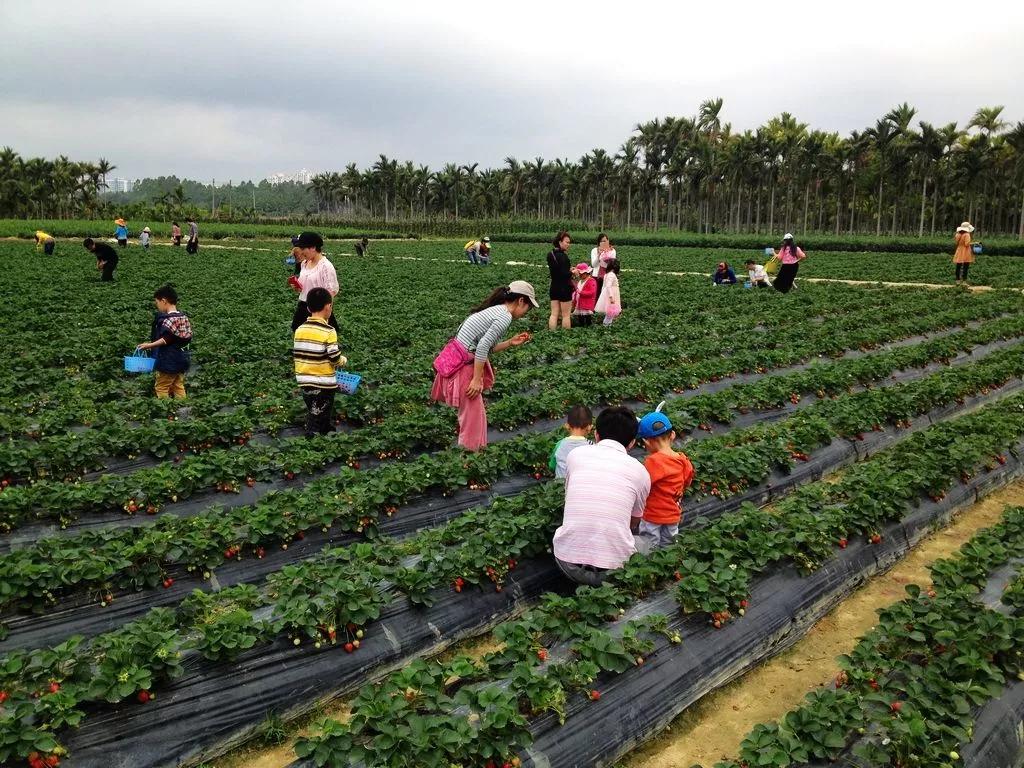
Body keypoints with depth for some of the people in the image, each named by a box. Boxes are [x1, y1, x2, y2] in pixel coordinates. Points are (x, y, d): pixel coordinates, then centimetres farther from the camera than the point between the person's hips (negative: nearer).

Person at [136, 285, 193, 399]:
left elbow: (167, 339, -24)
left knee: (161, 388, -1)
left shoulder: (167, 319, -16)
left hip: (169, 362, -8)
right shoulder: (184, 317, 9)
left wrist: (150, 345, -25)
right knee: (178, 387, 11)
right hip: (182, 359, 8)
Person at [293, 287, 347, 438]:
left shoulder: (300, 329, 1)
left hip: (305, 382, 6)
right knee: (317, 420, 3)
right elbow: (335, 359, -16)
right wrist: (344, 361, 5)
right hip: (324, 384, -6)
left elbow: (296, 356, 7)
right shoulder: (328, 331, -17)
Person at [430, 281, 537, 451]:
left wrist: (510, 343, 12)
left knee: (470, 408, 20)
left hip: (457, 359, 10)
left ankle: (468, 446, 31)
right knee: (474, 412, 1)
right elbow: (483, 347, -22)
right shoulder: (505, 317, -15)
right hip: (461, 365, -10)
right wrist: (477, 380, -19)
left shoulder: (495, 310, 14)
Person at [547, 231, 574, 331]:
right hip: (564, 289, -7)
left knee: (554, 314, 8)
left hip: (553, 288, 7)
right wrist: (572, 272, -5)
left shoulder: (550, 255, 8)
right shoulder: (563, 256, -18)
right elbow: (565, 274, -23)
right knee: (566, 315, 2)